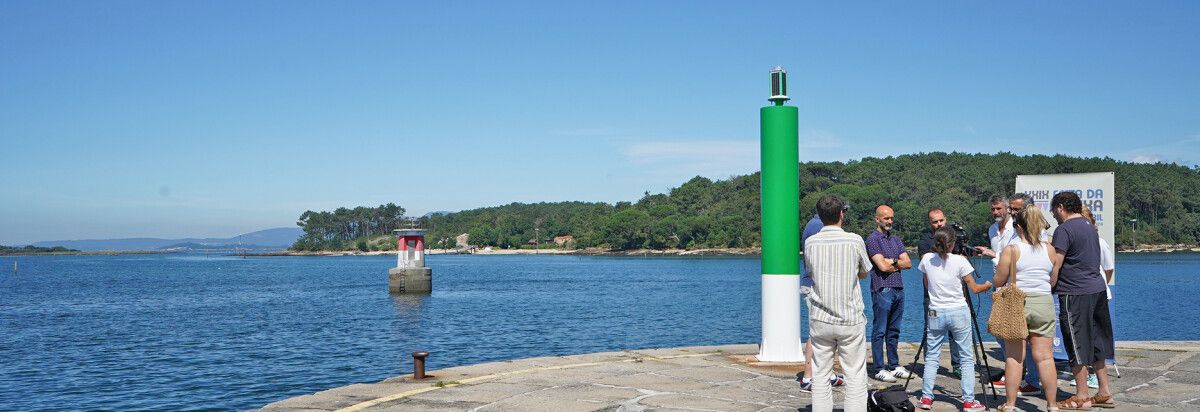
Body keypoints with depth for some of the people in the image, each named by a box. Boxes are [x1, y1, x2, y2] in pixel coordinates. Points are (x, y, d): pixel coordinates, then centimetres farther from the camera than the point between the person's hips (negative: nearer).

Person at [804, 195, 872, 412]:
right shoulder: (854, 241, -7)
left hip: (820, 320, 2)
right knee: (855, 376, 4)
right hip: (850, 320, -2)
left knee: (820, 375, 8)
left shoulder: (810, 243, -2)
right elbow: (864, 274, 8)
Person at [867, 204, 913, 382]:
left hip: (898, 289, 7)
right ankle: (879, 369, 0)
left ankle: (894, 365, 20)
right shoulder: (873, 239, -7)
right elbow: (882, 266, -15)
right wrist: (899, 265, 1)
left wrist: (892, 261, -8)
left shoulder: (896, 239, 17)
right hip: (882, 291, -7)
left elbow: (908, 263, 8)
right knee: (879, 332, -3)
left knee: (894, 331, 13)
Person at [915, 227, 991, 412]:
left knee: (931, 356, 10)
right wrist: (988, 285, 19)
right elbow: (974, 288, 0)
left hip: (935, 313, 2)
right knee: (967, 358, 5)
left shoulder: (926, 259, -1)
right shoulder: (960, 261, -9)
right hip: (959, 313, -2)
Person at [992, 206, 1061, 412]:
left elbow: (998, 281, -4)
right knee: (1045, 357, 4)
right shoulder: (1049, 249, 4)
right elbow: (1053, 280, 13)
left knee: (1014, 357, 2)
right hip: (1044, 303, 3)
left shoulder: (1011, 249, -6)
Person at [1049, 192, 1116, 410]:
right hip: (1098, 289, 9)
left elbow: (1055, 265, -16)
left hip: (1076, 294, -9)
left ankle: (1082, 397, 4)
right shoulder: (1090, 226, 15)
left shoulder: (1064, 230, -12)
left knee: (1078, 347, -1)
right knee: (1096, 343, 14)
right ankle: (1104, 393, 18)